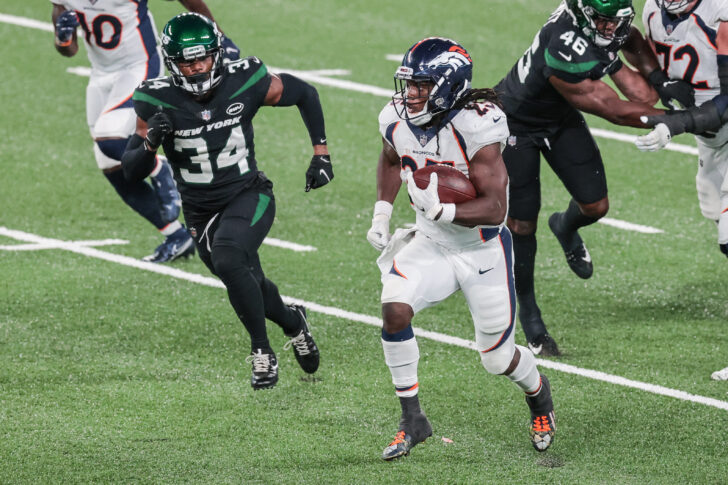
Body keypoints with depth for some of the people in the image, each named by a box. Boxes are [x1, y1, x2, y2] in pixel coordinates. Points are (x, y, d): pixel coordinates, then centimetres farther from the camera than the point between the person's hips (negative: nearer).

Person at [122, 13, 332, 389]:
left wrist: (320, 153, -1)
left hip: (248, 198, -3)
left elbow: (304, 94, 2)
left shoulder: (245, 83, -16)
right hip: (201, 213, 3)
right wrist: (151, 142, -32)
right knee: (250, 287, 15)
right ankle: (293, 323, 50)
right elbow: (131, 171, -11)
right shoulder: (157, 101, -15)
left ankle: (262, 352, -13)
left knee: (228, 260, -30)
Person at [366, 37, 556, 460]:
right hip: (429, 244, 4)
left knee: (499, 359, 6)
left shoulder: (476, 127, -28)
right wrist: (381, 214, 6)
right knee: (395, 309, -23)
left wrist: (443, 211, -45)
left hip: (483, 250, -4)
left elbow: (495, 208, -30)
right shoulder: (397, 120, -10)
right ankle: (412, 420, -9)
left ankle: (540, 396, 44)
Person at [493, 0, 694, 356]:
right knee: (521, 224, 0)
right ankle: (528, 310, 19)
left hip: (559, 118, 7)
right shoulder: (566, 53, -42)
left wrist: (659, 82, -16)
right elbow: (613, 110, -29)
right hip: (515, 123, -7)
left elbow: (631, 41, 4)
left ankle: (566, 227, 39)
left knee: (595, 206, 3)